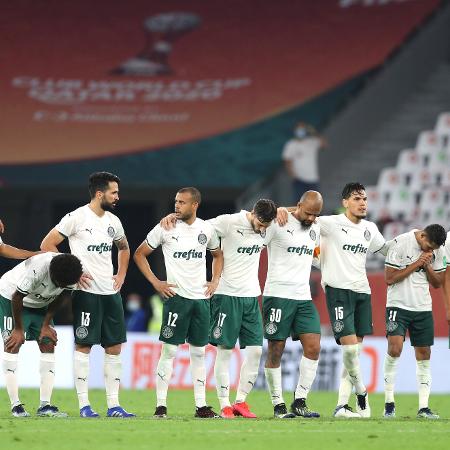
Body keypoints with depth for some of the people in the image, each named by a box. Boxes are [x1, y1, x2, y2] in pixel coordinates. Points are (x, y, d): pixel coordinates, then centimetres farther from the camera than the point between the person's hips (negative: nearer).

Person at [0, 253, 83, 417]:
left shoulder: (71, 273, -21)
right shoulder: (37, 269, -39)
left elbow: (57, 298, -3)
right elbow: (17, 297, -26)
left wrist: (46, 325, -4)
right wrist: (18, 329, -16)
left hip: (39, 305, 6)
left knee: (48, 345, -5)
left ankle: (45, 405, -6)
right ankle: (15, 405, -11)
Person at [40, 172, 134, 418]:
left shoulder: (113, 221, 12)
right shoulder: (77, 217, -9)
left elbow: (124, 248, 31)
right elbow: (47, 245, -9)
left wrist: (121, 275, 18)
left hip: (110, 292, 7)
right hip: (86, 292, -7)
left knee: (115, 346, 5)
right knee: (84, 345, -4)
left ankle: (113, 405, 8)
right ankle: (84, 405, -1)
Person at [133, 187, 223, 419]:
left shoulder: (206, 229, 6)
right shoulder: (166, 228, -4)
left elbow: (217, 254, 24)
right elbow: (140, 254, 3)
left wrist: (215, 281, 10)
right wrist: (156, 283, -4)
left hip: (201, 297, 4)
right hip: (176, 295, -4)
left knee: (199, 352, 8)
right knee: (169, 349, -6)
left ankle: (201, 405, 11)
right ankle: (160, 405, -3)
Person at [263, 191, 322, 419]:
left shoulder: (315, 229, 13)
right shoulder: (277, 224, -7)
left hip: (304, 297, 6)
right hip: (278, 295, -6)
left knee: (313, 347, -4)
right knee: (275, 350, -2)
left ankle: (300, 402, 2)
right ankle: (278, 405, 4)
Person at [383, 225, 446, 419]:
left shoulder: (438, 250, 4)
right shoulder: (401, 243, -11)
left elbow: (438, 283, 11)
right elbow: (390, 278, -12)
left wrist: (427, 266, -7)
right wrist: (416, 264, -15)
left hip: (423, 308, 5)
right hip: (399, 305, -5)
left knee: (424, 355, 2)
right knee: (395, 348, -20)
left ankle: (423, 407, 5)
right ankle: (389, 402, -10)